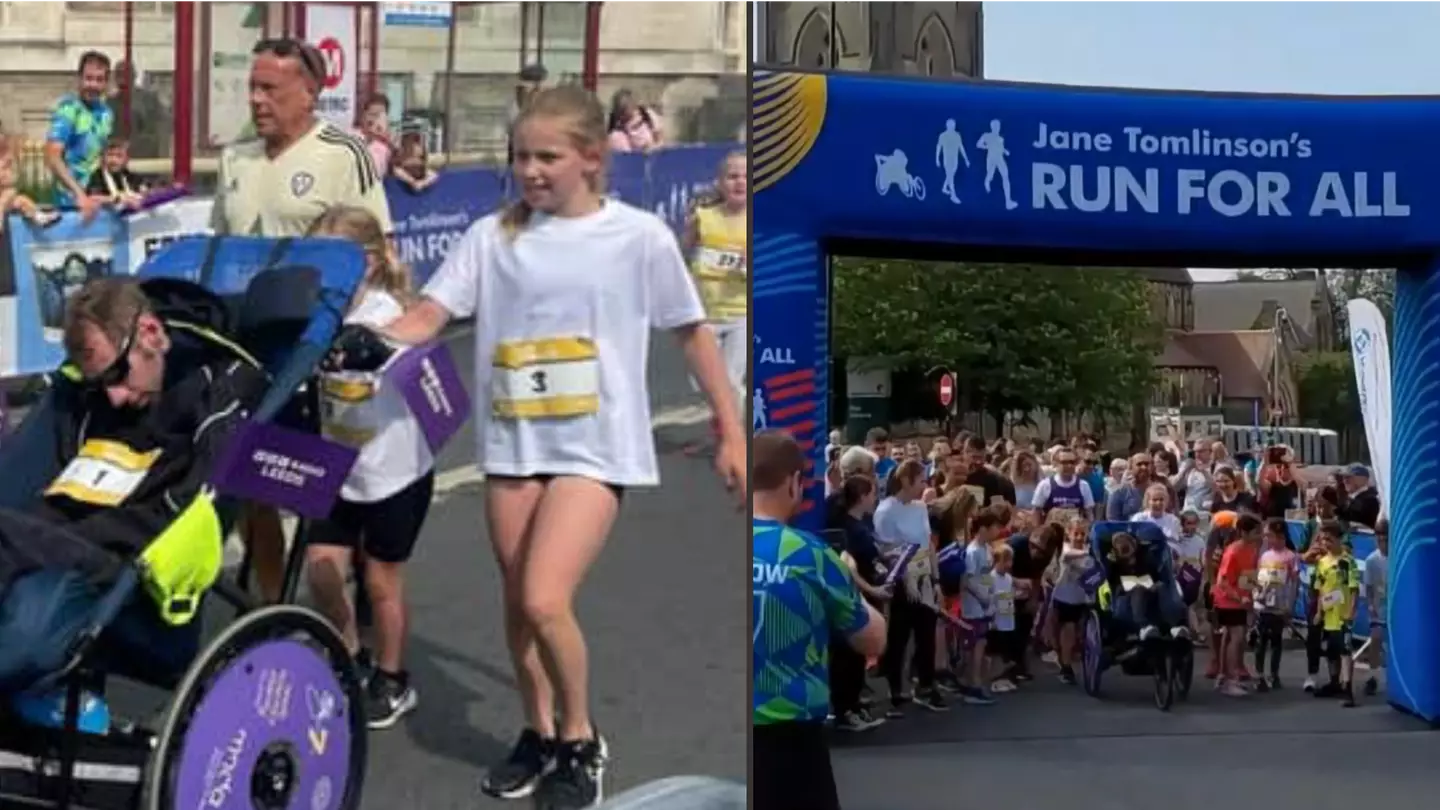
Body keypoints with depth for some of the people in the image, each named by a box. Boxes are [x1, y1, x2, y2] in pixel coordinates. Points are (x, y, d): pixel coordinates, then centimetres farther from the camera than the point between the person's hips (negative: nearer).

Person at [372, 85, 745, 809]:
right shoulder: (492, 236, 1)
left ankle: (581, 742, 10)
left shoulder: (639, 236, -5)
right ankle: (539, 733, 36)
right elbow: (426, 317, -4)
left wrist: (731, 432, 5)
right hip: (512, 443, 4)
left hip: (595, 447, -4)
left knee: (545, 602, -15)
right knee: (517, 603, 13)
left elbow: (693, 334, 4)